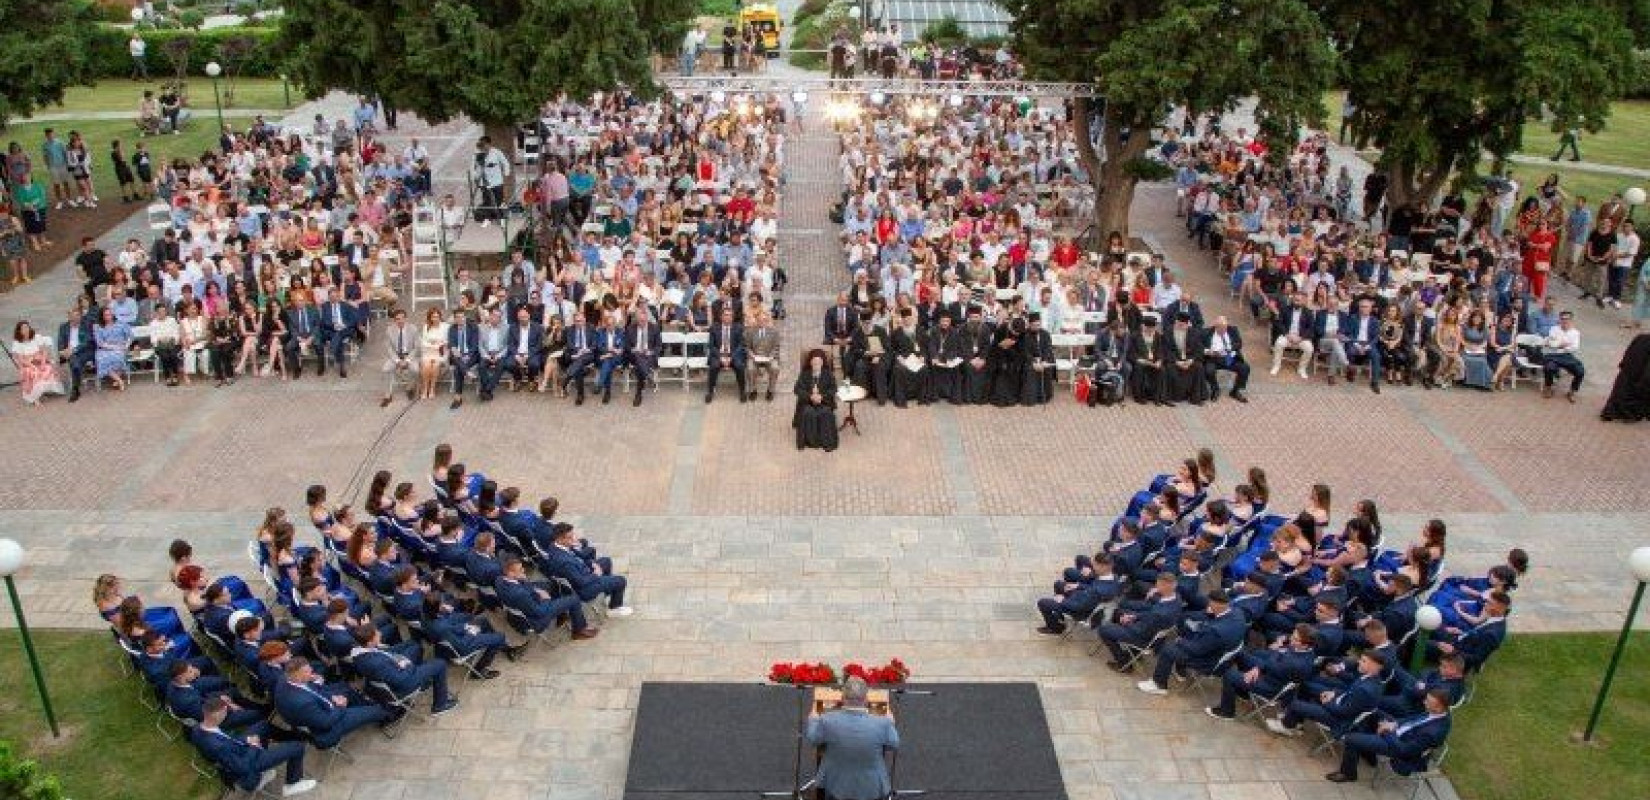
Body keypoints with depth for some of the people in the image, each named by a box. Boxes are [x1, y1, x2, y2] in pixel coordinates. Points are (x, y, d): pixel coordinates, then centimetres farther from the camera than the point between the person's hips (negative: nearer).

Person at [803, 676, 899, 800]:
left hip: (836, 787, 1)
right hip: (871, 789, 0)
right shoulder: (882, 723, -24)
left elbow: (813, 740, -3)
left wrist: (813, 721, 19)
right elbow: (894, 745, -3)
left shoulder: (827, 721, -23)